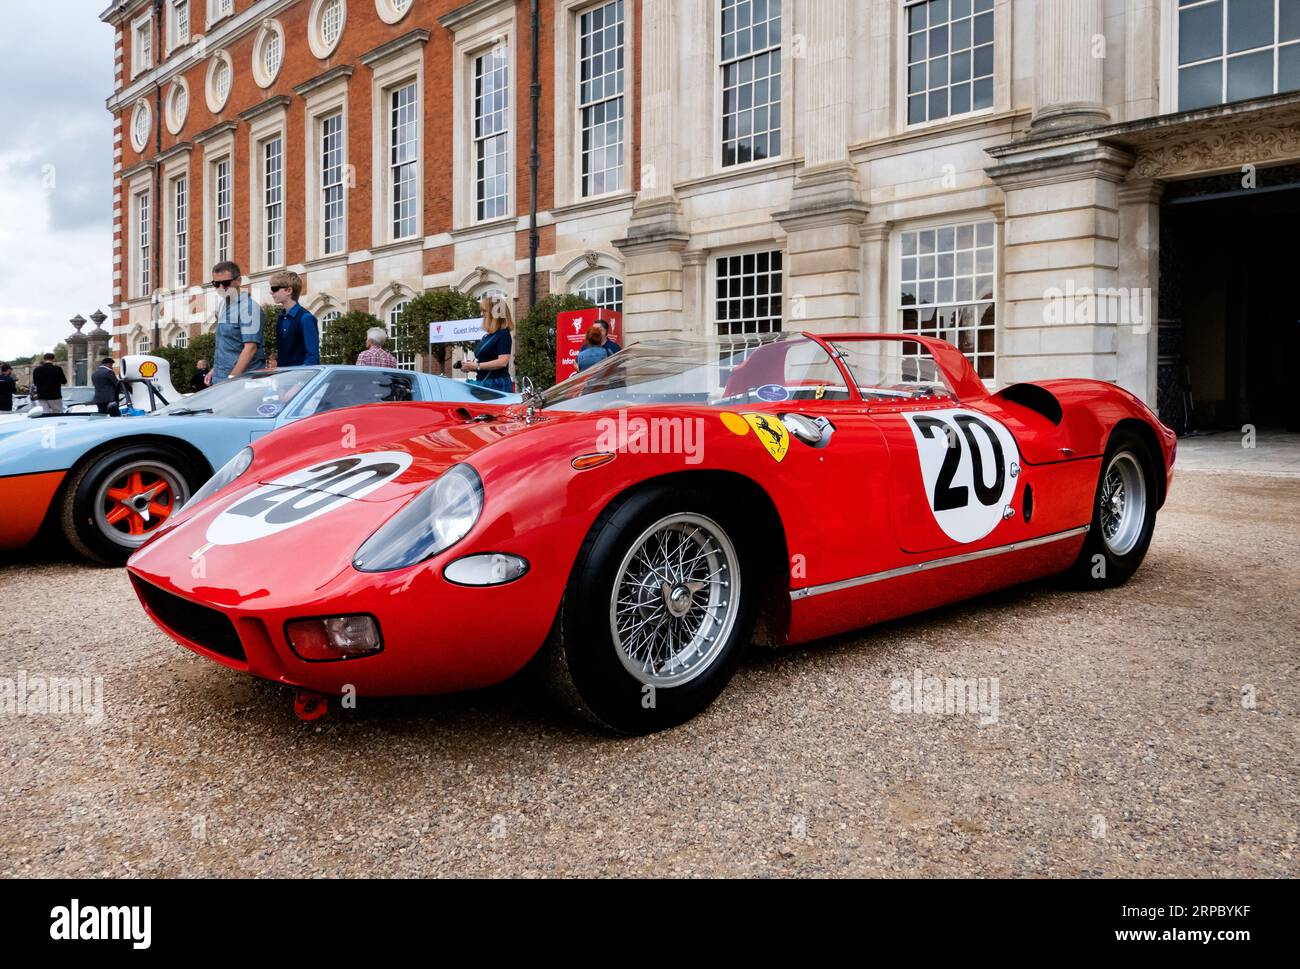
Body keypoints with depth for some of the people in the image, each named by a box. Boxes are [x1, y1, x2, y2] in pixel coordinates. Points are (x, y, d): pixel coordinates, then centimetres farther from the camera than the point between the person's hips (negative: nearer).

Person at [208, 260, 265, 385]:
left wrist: (232, 378, -21)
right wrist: (214, 370, 19)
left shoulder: (248, 306, -13)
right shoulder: (222, 306, 13)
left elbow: (251, 347, -19)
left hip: (242, 379, -8)